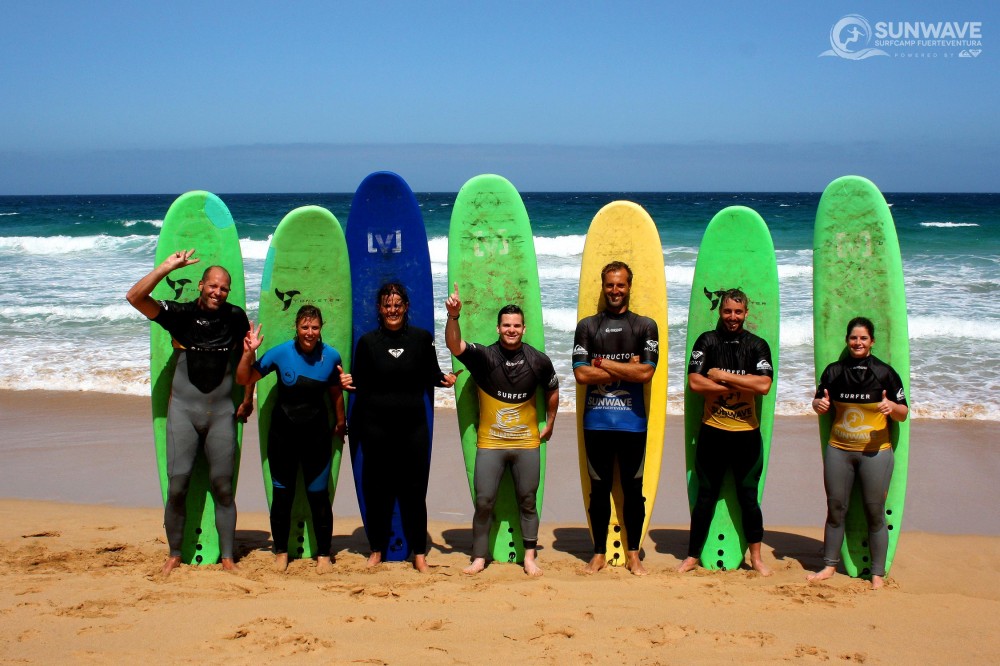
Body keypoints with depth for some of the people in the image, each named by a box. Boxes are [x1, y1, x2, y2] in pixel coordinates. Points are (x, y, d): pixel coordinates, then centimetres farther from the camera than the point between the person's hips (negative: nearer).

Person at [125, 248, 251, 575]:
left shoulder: (235, 317, 3)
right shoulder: (180, 313, -2)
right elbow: (135, 297, -11)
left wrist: (248, 399, 14)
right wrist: (167, 267, -15)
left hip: (222, 412, 1)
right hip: (183, 409, -1)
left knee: (222, 485, 3)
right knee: (177, 485, -4)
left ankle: (227, 557, 14)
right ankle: (174, 554, 14)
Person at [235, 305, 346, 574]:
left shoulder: (331, 356, -5)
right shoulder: (280, 353, -10)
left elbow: (335, 392, 9)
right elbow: (244, 380, -5)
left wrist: (340, 423, 16)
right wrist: (249, 353, -19)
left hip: (317, 433, 0)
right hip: (283, 433, 0)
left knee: (319, 495, 2)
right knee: (282, 494, 8)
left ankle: (324, 554, 16)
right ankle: (281, 552, 24)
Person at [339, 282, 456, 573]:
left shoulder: (422, 338, 2)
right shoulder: (368, 341, 3)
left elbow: (431, 375, 9)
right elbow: (359, 383, 6)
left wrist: (444, 379, -11)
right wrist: (347, 382, -15)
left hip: (413, 425, 0)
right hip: (376, 425, 0)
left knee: (414, 489, 3)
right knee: (377, 488, 7)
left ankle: (419, 554, 13)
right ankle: (377, 549, 21)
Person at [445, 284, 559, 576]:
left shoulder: (538, 361, -3)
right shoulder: (483, 356, -9)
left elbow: (552, 390, 15)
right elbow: (454, 345, -26)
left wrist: (550, 424, 18)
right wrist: (453, 316, -41)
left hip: (527, 444, 1)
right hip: (490, 443, -1)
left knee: (528, 501, 9)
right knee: (484, 502, 1)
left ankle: (530, 557, 21)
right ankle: (479, 557, 14)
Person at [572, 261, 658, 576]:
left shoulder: (645, 326, 4)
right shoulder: (587, 326, 5)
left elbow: (646, 373, -9)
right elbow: (581, 374, -6)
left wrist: (603, 363, -8)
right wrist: (627, 369, -8)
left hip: (632, 421, 0)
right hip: (596, 420, 1)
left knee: (633, 489, 7)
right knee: (599, 489, 8)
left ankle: (633, 553, 19)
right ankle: (599, 553, 19)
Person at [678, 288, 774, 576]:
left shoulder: (757, 345, 2)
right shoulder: (706, 341, 1)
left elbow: (764, 385, -13)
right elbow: (695, 382, -10)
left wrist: (723, 376, -13)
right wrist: (741, 387, -13)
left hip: (746, 434, 0)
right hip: (712, 432, 0)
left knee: (748, 497, 8)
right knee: (705, 497, 8)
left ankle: (756, 557, 22)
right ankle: (692, 555, 19)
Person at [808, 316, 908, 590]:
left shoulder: (885, 372, -2)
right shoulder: (834, 371, 5)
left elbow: (903, 413, 1)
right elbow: (819, 402, 13)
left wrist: (891, 407, -20)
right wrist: (819, 404, -10)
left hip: (875, 452, -2)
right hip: (838, 450, 3)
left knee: (875, 513, 1)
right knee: (835, 509, 8)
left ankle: (878, 573, 12)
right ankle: (830, 565, 21)